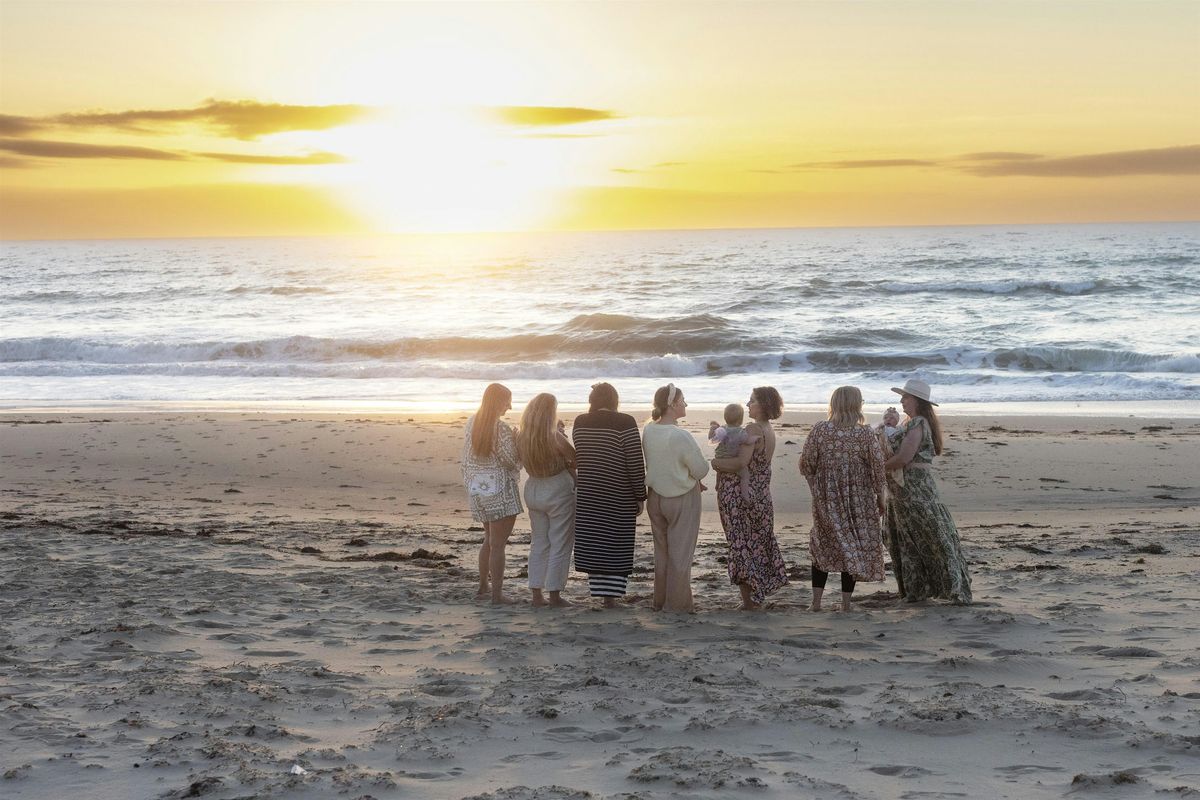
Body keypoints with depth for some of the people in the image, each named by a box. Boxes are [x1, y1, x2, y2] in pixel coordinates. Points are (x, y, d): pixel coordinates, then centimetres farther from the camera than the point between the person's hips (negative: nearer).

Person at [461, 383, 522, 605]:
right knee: (498, 544, -4)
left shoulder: (472, 423, 7)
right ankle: (497, 594, -3)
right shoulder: (501, 428, -17)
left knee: (489, 540, 22)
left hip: (477, 489, 8)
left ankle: (483, 585, 28)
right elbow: (511, 461, -15)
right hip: (499, 490, -8)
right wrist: (519, 442, -1)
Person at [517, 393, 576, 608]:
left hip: (533, 491, 6)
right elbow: (576, 459, -12)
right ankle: (554, 594, 5)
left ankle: (536, 593, 15)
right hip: (558, 491, -6)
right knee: (560, 545, 4)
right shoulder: (556, 438, -21)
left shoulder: (522, 439, -4)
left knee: (538, 543, 15)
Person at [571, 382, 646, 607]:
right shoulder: (625, 423, -11)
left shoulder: (579, 423, 2)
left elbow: (578, 458, 10)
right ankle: (611, 595, 3)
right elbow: (635, 463, -12)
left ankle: (599, 588, 11)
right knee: (617, 546, 4)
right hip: (619, 494, -4)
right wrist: (640, 496, -5)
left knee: (593, 543, 9)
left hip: (587, 493, 4)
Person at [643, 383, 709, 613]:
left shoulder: (648, 430, -4)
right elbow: (701, 470, -17)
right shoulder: (681, 436, -25)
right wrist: (693, 478, 7)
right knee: (680, 554, 5)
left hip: (655, 496, 6)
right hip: (682, 499, -6)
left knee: (661, 551, 18)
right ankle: (676, 605, 11)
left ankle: (660, 602, 27)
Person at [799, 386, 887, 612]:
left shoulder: (819, 430, -7)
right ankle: (846, 602, 11)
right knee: (855, 549, 10)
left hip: (826, 500, 1)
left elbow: (806, 464, -4)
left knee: (823, 547, 15)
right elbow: (878, 468, -8)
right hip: (858, 501, -1)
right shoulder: (866, 434, -10)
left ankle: (816, 601, 10)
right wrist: (880, 497, 6)